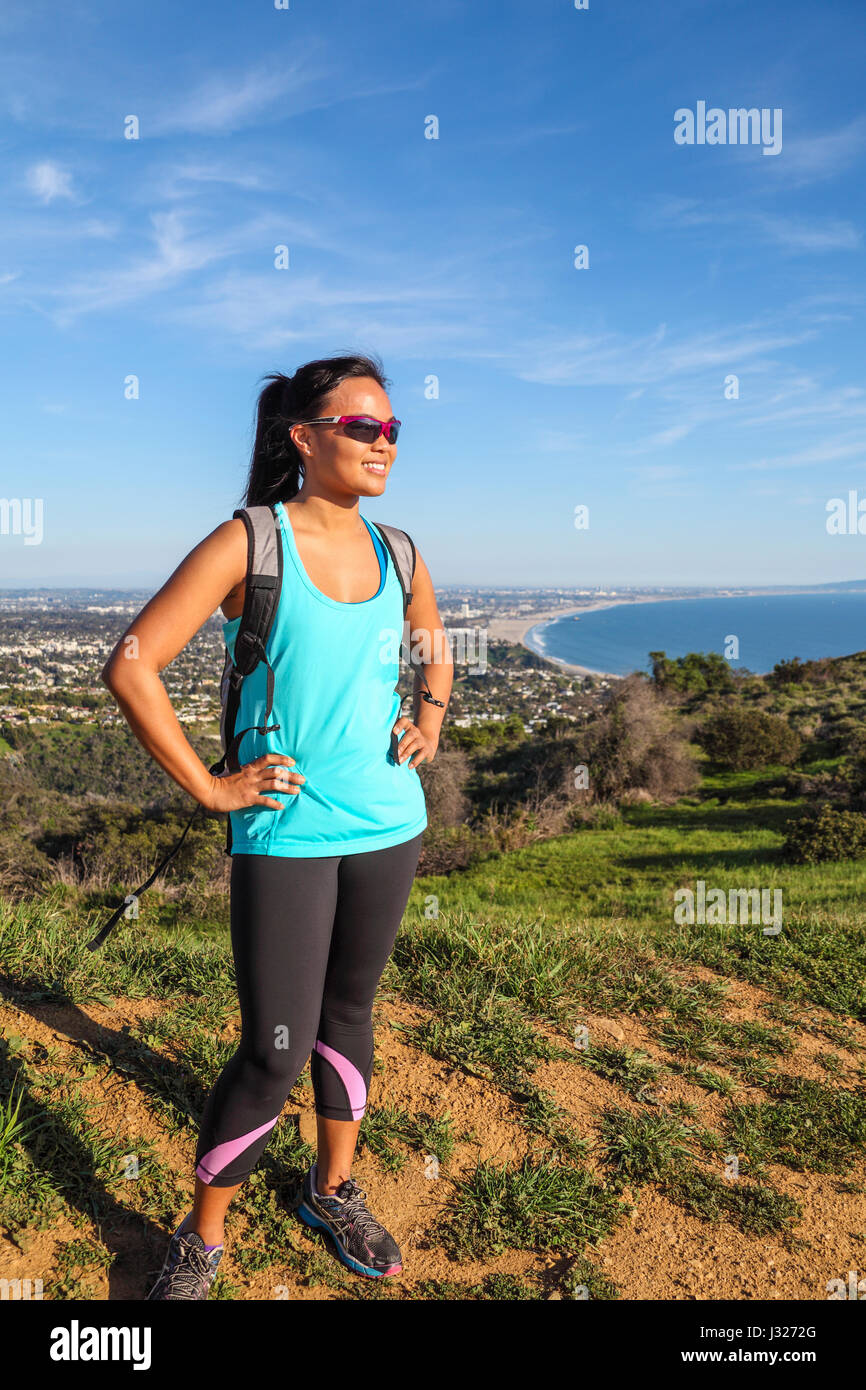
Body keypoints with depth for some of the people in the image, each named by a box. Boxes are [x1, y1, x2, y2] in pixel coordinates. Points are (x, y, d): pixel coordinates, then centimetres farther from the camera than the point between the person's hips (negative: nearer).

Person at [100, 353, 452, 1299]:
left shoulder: (394, 552, 5)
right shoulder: (249, 544, -12)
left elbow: (433, 642, 25)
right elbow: (130, 667, -16)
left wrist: (431, 722, 9)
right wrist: (208, 788, -14)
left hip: (387, 825, 5)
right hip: (286, 833, -5)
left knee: (348, 1014, 19)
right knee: (274, 1052, 0)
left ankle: (333, 1192, 41)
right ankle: (202, 1236, 26)